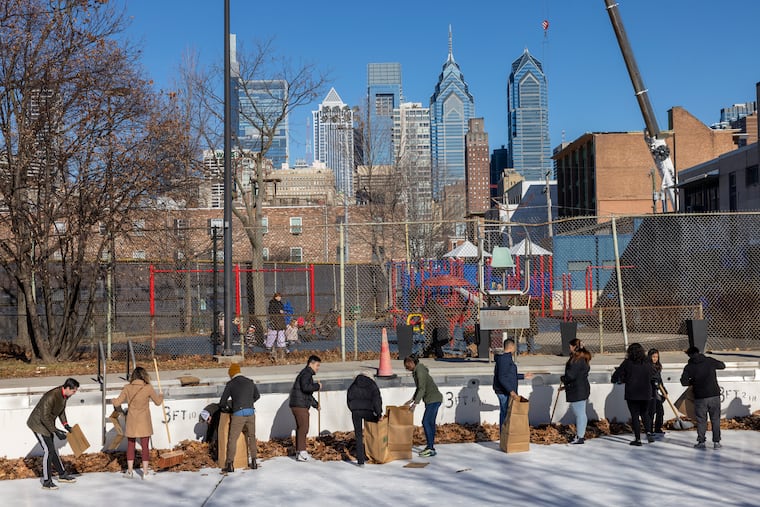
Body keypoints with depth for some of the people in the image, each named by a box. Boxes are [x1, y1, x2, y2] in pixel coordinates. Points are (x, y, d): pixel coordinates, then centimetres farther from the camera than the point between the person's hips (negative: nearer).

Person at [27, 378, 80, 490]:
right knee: (48, 450, -11)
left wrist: (66, 425, 4)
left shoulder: (65, 394, -6)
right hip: (38, 423, -9)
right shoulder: (51, 397, -33)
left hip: (48, 423, 9)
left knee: (52, 449, 18)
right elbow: (45, 417, -30)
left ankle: (62, 474, 28)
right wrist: (56, 431, -28)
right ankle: (46, 481, -5)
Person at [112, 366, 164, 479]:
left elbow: (117, 403, -6)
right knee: (145, 446, 7)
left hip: (131, 422, 2)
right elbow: (158, 401, 2)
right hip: (144, 422, -2)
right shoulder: (148, 388, -10)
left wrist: (114, 401, 17)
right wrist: (161, 396, 25)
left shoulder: (127, 388, -6)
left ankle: (130, 471, 18)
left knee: (130, 445, 15)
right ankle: (145, 472, 9)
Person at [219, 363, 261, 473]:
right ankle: (253, 462, 19)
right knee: (252, 437, 20)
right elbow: (257, 396, 29)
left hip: (238, 414, -4)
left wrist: (228, 404, 28)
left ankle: (230, 465, -3)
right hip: (250, 413, 4)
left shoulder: (230, 384, 2)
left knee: (232, 439, 3)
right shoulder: (250, 382, 14)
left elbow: (222, 403, 6)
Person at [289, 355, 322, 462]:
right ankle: (301, 453, -11)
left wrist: (315, 404, 34)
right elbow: (305, 387, -29)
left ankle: (299, 451, 20)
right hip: (300, 405, -11)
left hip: (300, 405, 11)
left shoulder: (307, 374, 23)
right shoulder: (306, 374, -11)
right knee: (304, 428, -10)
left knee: (300, 428, 14)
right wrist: (317, 386, -14)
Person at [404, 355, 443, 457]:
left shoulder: (419, 370, -16)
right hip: (432, 400, 10)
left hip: (433, 400, -10)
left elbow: (422, 389, -22)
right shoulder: (416, 371, 14)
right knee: (430, 423, 12)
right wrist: (411, 400, 18)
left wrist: (415, 404, -23)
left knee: (426, 422, -12)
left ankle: (431, 449, -10)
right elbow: (419, 388, 21)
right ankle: (431, 447, 17)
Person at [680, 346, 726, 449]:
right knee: (715, 419, 10)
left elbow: (684, 382, -7)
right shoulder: (710, 361, 1)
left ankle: (701, 442, 10)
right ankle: (716, 442, 11)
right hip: (714, 395, 1)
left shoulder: (689, 367, -2)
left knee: (701, 420, 9)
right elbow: (722, 365, 17)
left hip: (700, 397, -1)